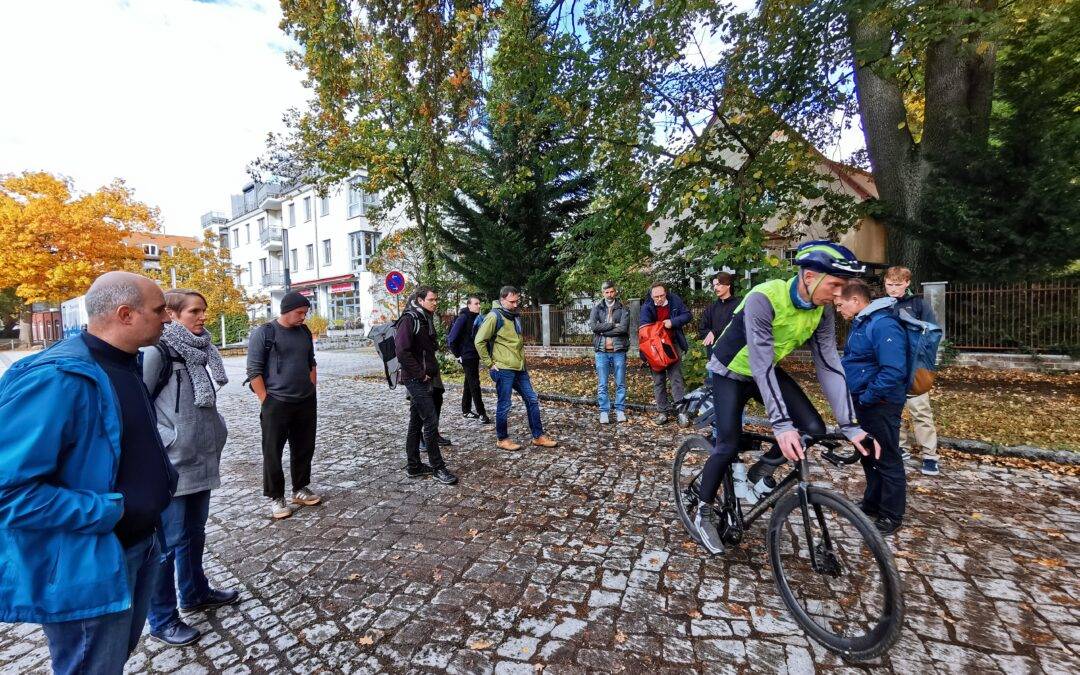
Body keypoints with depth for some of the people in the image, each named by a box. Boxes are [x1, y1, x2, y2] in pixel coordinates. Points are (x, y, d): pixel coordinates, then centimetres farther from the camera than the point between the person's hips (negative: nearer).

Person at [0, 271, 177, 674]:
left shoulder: (124, 366, 4)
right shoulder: (56, 379, -25)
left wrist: (162, 481, 4)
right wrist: (112, 510, -23)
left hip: (138, 547, 8)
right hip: (85, 571, -8)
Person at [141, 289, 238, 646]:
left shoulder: (200, 349, 8)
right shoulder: (157, 352, -14)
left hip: (200, 461, 7)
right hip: (170, 465, -7)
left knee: (195, 532, 20)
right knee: (169, 542, 5)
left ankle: (195, 593, 38)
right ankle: (162, 619, 22)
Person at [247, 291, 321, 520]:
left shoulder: (304, 332, 10)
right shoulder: (263, 333, -8)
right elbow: (254, 371, -9)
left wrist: (311, 390, 11)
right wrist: (266, 402, -10)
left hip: (307, 403, 6)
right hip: (276, 404, -5)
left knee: (304, 449, 13)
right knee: (273, 453, 5)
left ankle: (300, 489, 28)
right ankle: (276, 498, 18)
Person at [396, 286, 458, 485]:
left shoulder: (426, 320, 15)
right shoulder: (409, 320, -12)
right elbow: (402, 352, -21)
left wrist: (432, 371, 10)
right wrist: (421, 374, -17)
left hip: (427, 378, 9)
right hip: (417, 380, -9)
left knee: (416, 423, 13)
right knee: (431, 422, -7)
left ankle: (414, 467, 22)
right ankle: (438, 467, 3)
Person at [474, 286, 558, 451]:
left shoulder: (516, 315, 13)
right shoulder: (494, 316, -13)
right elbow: (479, 341, -15)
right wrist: (490, 364, -13)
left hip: (520, 368, 8)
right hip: (503, 369, -8)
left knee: (532, 400, 10)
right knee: (504, 405, 2)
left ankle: (538, 437, 21)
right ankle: (502, 439, 20)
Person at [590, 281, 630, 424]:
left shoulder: (623, 309, 5)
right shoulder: (597, 309, 8)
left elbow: (623, 328, -12)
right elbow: (593, 326, -9)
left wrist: (603, 330, -9)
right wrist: (613, 325, -11)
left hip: (618, 351, 0)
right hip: (602, 351, 1)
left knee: (621, 383, 7)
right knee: (602, 385, 3)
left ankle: (620, 410, 18)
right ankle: (604, 412, 12)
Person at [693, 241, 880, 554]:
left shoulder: (822, 310, -13)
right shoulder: (764, 298, -33)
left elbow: (829, 365, -13)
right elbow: (760, 365, -36)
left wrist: (850, 425, -20)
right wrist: (781, 424, -41)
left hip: (768, 370, 6)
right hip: (732, 371, -6)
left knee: (814, 428, -11)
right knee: (728, 445, -10)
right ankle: (703, 513, 13)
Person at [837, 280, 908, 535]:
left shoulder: (884, 325, -22)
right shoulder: (860, 323, 9)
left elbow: (894, 371, -29)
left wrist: (866, 397, -20)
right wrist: (856, 397, 11)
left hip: (881, 405, -9)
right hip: (864, 402, 9)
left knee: (887, 460, 5)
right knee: (868, 456, 20)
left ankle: (891, 516, 19)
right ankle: (872, 504, 35)